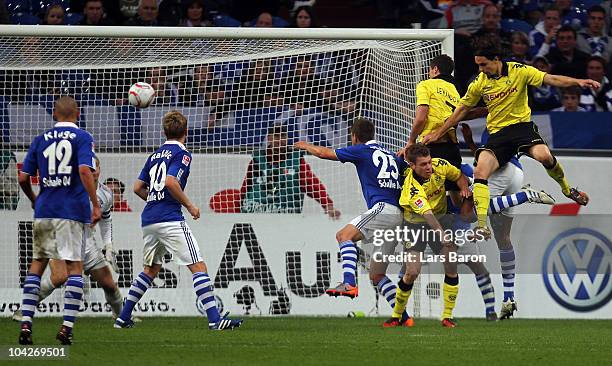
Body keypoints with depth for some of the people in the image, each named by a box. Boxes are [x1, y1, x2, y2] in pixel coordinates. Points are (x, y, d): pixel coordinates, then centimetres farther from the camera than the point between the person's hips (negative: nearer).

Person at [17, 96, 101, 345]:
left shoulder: (40, 140, 10)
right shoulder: (82, 138, -2)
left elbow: (23, 178, 9)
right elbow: (84, 171, -17)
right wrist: (95, 204, -14)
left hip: (44, 210, 3)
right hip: (73, 210, -3)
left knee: (37, 263, 12)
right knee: (74, 266, 1)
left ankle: (26, 323, 3)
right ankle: (67, 327, -7)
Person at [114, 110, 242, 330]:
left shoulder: (155, 156, 18)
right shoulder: (181, 154, -5)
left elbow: (138, 188, 20)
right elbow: (171, 182, -20)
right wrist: (189, 205, -9)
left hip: (148, 221, 8)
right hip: (170, 220, -8)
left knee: (150, 270, 22)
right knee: (199, 268, -8)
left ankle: (123, 318, 23)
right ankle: (214, 319, -18)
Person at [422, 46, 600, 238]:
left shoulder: (519, 71, -5)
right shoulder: (479, 83, 5)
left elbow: (550, 79, -10)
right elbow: (462, 110, 16)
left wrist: (577, 82, -25)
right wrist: (438, 133, 17)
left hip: (522, 125, -3)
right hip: (497, 133, 3)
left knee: (543, 156, -31)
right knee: (480, 172, -21)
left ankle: (567, 189, 1)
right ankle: (482, 226, -23)